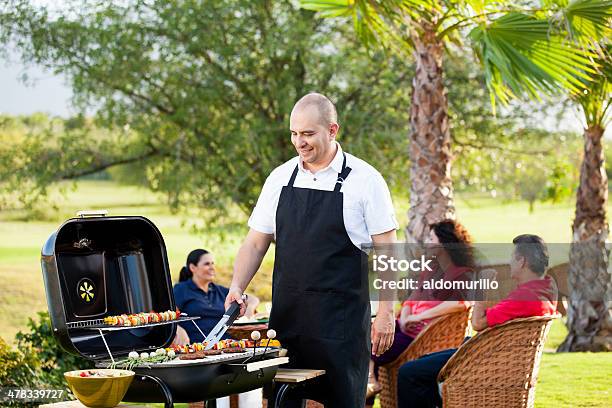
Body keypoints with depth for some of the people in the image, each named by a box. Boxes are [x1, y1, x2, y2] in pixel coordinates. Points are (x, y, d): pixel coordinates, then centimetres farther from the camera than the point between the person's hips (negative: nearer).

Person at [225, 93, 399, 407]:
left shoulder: (364, 180, -4)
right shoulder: (280, 178, 9)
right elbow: (255, 243, 13)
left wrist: (385, 313, -9)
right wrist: (236, 288, -2)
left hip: (342, 318, -4)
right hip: (287, 313, 4)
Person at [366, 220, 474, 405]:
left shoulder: (462, 274, -9)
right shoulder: (431, 268, 20)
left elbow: (461, 301, -28)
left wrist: (419, 317, -25)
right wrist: (405, 316, -5)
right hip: (408, 326, 8)